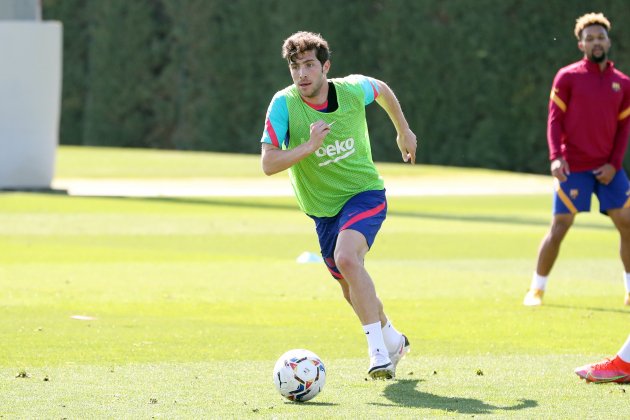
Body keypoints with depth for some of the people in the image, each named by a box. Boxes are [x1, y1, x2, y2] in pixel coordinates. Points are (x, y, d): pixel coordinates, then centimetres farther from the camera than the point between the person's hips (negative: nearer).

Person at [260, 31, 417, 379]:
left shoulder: (353, 90, -13)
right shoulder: (284, 104, -16)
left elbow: (382, 90, 12)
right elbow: (268, 164, -22)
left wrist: (403, 131, 22)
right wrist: (309, 145, -35)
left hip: (365, 194, -3)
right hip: (323, 210, 3)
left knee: (346, 258, -31)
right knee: (352, 290, 14)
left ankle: (379, 350, -31)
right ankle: (392, 340, 44)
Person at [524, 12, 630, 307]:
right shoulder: (567, 77, 0)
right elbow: (554, 119, -4)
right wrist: (556, 157, -17)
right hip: (574, 168, -3)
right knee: (559, 227, -6)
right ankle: (536, 290, 7)